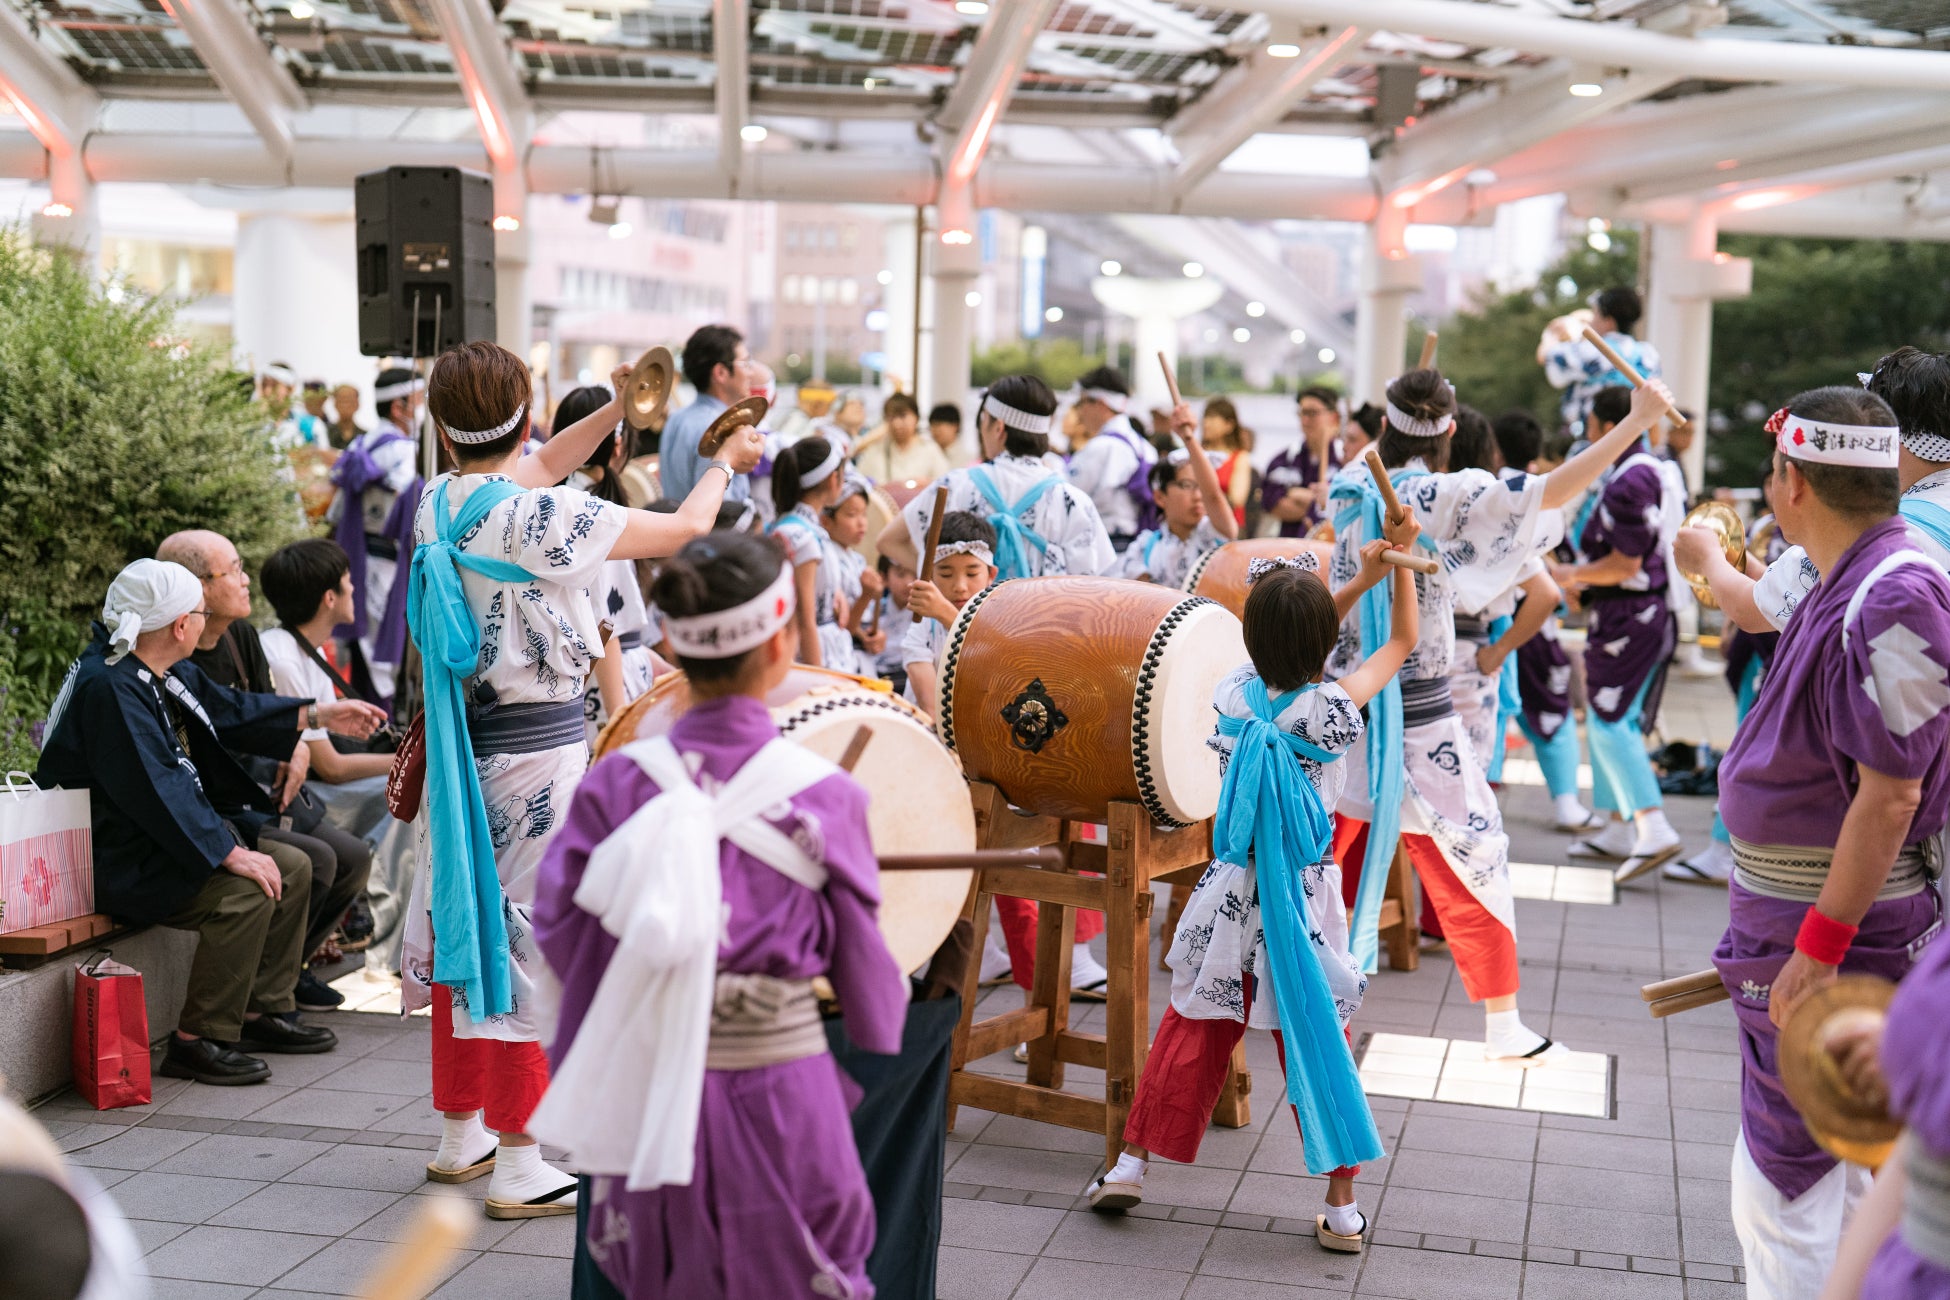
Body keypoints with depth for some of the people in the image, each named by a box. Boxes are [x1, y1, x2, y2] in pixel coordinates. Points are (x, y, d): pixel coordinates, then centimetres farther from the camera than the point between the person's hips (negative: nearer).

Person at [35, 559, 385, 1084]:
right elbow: (155, 790, -29)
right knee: (246, 893, -26)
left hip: (162, 838, 11)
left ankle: (263, 1011, 15)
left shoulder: (169, 674, 5)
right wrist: (231, 853, -28)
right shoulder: (109, 687, -25)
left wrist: (319, 716, 20)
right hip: (110, 863, -11)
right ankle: (198, 1041, -15)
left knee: (292, 867, 7)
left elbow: (229, 710, 22)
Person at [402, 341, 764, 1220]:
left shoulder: (437, 504, 3)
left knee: (464, 924, 15)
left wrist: (616, 410, 21)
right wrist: (726, 461, 9)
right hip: (538, 745, -8)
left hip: (461, 741, 8)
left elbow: (524, 474, 23)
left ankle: (460, 1134, 28)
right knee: (527, 936, -3)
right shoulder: (540, 518, -18)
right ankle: (518, 1165, 3)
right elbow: (683, 529, -10)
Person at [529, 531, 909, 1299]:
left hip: (649, 1101, 2)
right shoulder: (824, 797, -11)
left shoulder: (616, 785, -6)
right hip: (780, 1098, -2)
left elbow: (563, 929, -2)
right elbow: (862, 964, -2)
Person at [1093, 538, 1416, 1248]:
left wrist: (1359, 582, 16)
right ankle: (1342, 1209, 10)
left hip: (1232, 890, 2)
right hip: (1307, 892, -2)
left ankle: (1129, 1164, 19)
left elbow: (1285, 654, 15)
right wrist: (1400, 561, 5)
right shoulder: (1331, 707, -13)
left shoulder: (1233, 692, -5)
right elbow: (1401, 641, 3)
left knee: (1192, 1029, 14)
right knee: (1318, 1042, 5)